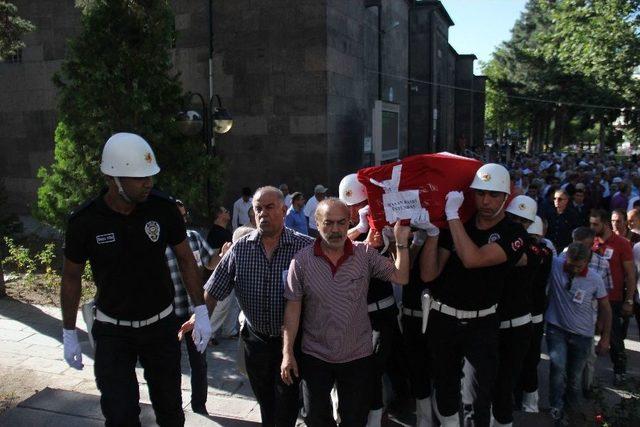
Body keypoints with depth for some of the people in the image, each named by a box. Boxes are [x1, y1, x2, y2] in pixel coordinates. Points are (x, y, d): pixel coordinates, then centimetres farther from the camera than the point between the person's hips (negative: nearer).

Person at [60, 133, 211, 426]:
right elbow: (71, 276, -1)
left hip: (161, 324, 1)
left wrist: (201, 312, -4)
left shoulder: (163, 208, -14)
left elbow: (185, 258, -2)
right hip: (112, 330, -1)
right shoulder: (84, 220, -16)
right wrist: (69, 334, 4)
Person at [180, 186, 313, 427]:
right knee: (264, 399, 21)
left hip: (290, 339, -3)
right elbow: (213, 291, -1)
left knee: (287, 405, 9)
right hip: (255, 338, 3)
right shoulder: (239, 249, -3)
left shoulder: (306, 247, -12)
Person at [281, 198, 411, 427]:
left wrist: (401, 242, -20)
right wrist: (287, 352, -7)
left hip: (359, 356, 1)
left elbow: (400, 277, -10)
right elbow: (293, 307, -7)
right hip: (315, 357, 0)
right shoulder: (301, 261, -11)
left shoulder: (365, 254, -8)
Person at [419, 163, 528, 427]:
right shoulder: (458, 225, 0)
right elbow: (428, 274, -8)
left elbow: (473, 259, -29)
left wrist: (452, 215, -25)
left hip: (481, 325, -3)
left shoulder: (513, 234, -11)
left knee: (476, 397, -3)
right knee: (444, 384, 21)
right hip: (442, 318, 4)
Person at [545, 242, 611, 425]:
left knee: (575, 374, 11)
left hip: (582, 334, 1)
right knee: (558, 367, -16)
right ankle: (556, 408, 6)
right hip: (556, 328, -1)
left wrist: (605, 337, 3)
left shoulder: (595, 279, -12)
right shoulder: (554, 265, -15)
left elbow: (605, 307, 0)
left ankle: (573, 406, 40)